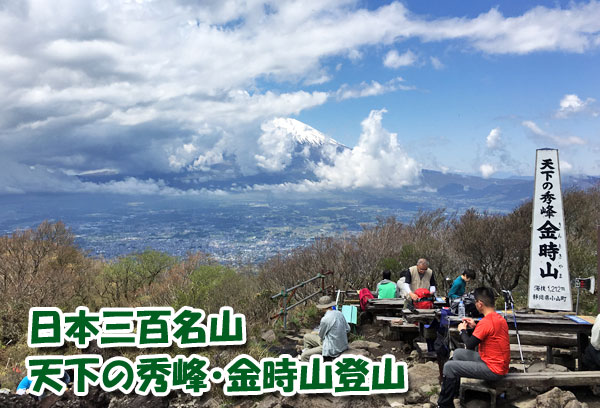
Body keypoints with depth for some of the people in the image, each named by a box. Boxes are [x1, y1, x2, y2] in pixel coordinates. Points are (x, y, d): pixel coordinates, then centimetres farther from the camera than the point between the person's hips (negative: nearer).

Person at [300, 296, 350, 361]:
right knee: (306, 336, 17)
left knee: (304, 356, -4)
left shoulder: (325, 319, -25)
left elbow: (321, 336, -8)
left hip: (332, 349, -9)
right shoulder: (339, 313, -2)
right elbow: (347, 329, 9)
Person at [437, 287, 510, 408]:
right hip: (499, 363, 10)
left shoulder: (486, 322, -24)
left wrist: (462, 330, -1)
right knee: (458, 353, 20)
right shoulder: (499, 318, 6)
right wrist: (475, 326, 12)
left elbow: (470, 344, -18)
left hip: (493, 370, -10)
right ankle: (454, 390, 28)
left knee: (449, 367, -9)